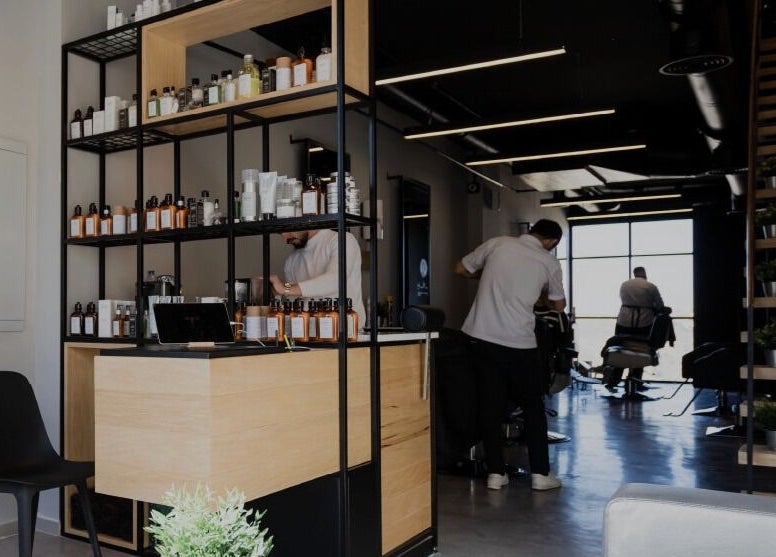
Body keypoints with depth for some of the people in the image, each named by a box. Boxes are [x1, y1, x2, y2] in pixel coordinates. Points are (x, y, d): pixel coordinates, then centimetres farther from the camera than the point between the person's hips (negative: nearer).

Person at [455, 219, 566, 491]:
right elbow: (559, 305, 17)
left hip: (482, 335, 2)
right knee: (533, 406, 13)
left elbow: (461, 269, 16)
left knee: (491, 404, 9)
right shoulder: (549, 262, 4)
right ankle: (540, 473, 16)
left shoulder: (498, 243, 7)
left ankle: (495, 472, 14)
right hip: (519, 341, -2)